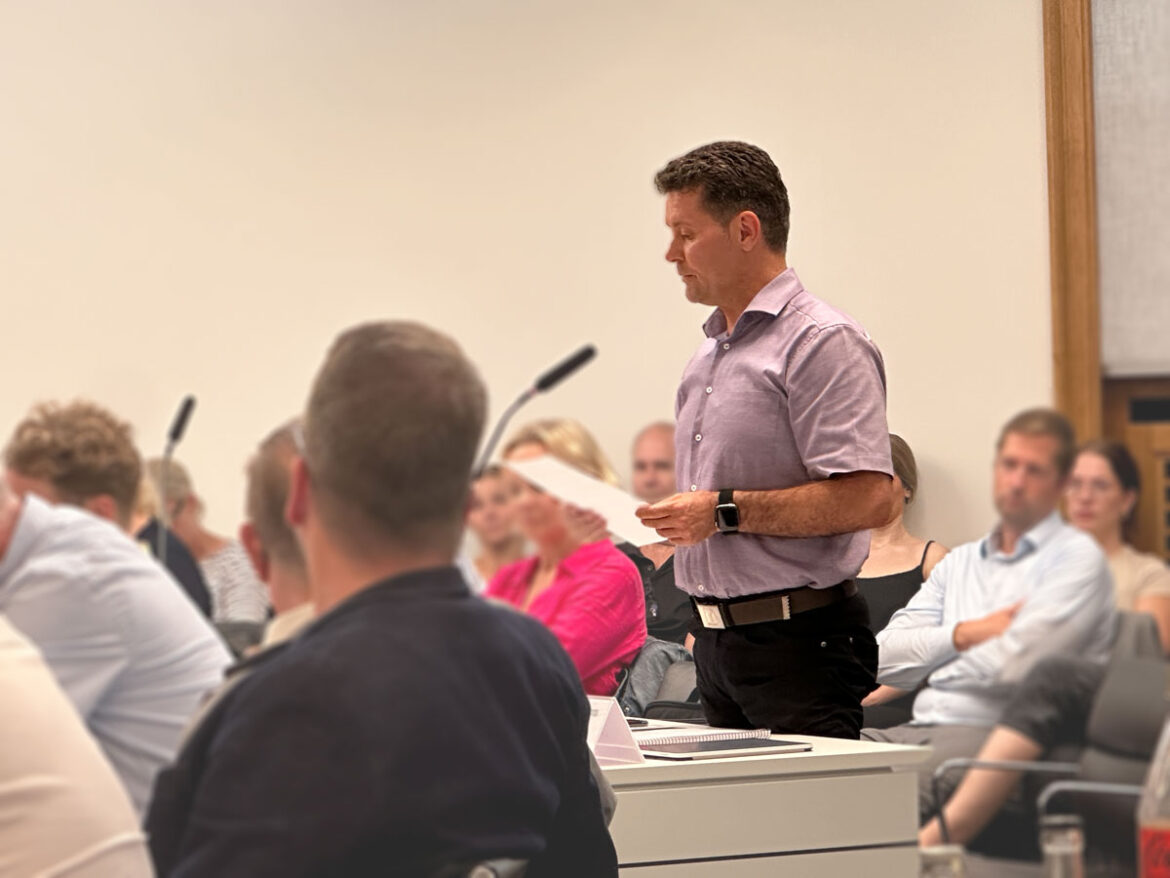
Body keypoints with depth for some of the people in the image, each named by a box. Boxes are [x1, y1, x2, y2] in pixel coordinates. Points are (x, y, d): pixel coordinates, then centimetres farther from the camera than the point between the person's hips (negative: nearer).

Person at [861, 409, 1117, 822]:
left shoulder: (1076, 557, 5)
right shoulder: (958, 562, 26)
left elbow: (1016, 661, -10)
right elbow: (884, 656, 17)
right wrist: (963, 634, -1)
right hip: (919, 727, 7)